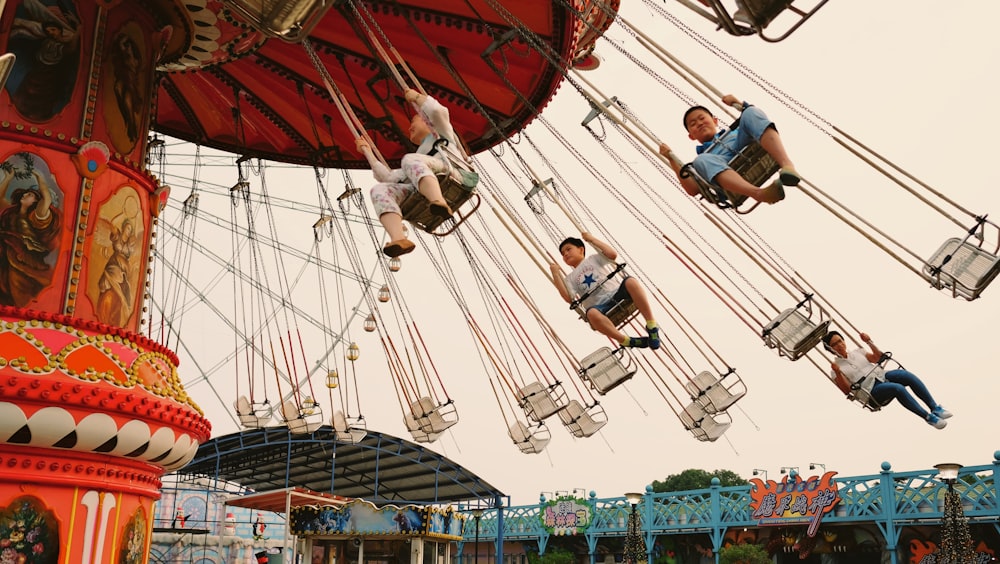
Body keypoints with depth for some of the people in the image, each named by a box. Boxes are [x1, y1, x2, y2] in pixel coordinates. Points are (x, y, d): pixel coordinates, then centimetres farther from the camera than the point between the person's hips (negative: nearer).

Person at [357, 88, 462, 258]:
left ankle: (440, 203, -62)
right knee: (379, 189, -20)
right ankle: (398, 238, -49)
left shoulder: (439, 133, 35)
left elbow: (438, 111, 11)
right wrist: (368, 152, 40)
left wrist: (416, 96, 27)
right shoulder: (417, 157, 46)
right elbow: (387, 177, 33)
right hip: (417, 190, 5)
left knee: (410, 160, -33)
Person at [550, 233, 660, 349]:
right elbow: (569, 298, 0)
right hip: (600, 308, -1)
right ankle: (626, 341, -29)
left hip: (615, 295, 1)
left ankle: (652, 326, -26)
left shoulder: (593, 259, 20)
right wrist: (556, 274, 0)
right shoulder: (570, 278, 21)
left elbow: (613, 254, 0)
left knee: (630, 281, -32)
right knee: (592, 313, -39)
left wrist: (592, 239, 7)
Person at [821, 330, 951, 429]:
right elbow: (847, 390, -7)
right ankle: (928, 417, -26)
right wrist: (837, 372, -21)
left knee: (908, 375, -24)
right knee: (898, 388, -33)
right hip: (872, 391, -5)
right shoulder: (836, 367, 3)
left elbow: (878, 357, 21)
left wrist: (869, 341, 12)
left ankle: (935, 408, -19)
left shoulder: (857, 352, 20)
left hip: (882, 376, 6)